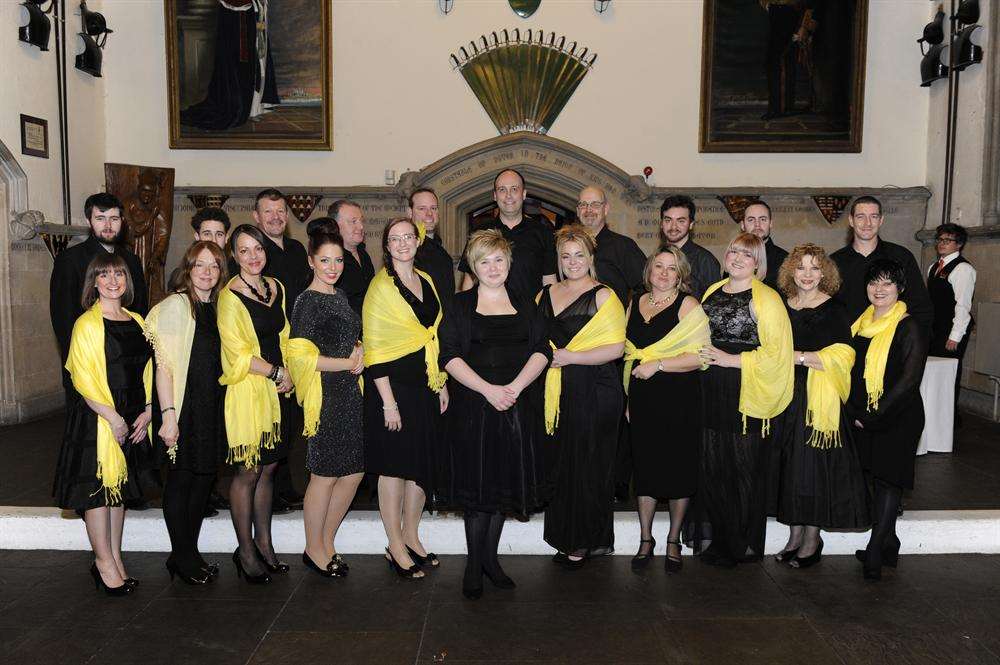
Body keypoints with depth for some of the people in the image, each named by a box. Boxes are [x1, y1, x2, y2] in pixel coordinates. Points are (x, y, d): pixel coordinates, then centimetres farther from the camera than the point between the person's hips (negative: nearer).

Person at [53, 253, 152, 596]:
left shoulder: (136, 321, 10)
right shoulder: (87, 323, -8)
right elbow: (83, 378, -14)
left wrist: (146, 411, 1)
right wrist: (112, 417, -18)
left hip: (132, 419, 6)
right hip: (97, 417, -6)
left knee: (119, 487, 13)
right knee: (98, 487, 2)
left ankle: (114, 559, 24)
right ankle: (105, 563, 14)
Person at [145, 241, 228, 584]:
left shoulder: (217, 308, 12)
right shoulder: (175, 305, -10)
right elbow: (164, 366, -14)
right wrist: (168, 414, -19)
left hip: (213, 408, 7)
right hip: (184, 408, -7)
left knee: (205, 476, 11)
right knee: (181, 479, 3)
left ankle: (190, 553, 24)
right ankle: (182, 556, 16)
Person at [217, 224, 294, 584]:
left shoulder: (276, 287, 10)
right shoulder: (230, 296, -10)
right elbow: (238, 354, -12)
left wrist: (289, 373, 5)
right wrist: (277, 372, -8)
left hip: (277, 390, 6)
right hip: (247, 390, -6)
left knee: (269, 467, 12)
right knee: (247, 471, 1)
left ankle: (264, 543, 24)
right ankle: (246, 551, 14)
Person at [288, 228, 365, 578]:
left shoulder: (340, 295, 15)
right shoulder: (307, 301, -10)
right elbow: (300, 354, -17)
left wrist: (359, 350, 3)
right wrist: (348, 363, -12)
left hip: (349, 392, 8)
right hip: (324, 394, -8)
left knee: (354, 471, 10)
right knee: (325, 474, 1)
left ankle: (327, 542, 26)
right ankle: (314, 549, 18)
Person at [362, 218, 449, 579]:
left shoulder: (426, 280, 11)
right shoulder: (380, 287, -10)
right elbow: (374, 349, -14)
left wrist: (442, 383, 13)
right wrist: (388, 402, -17)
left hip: (426, 385, 7)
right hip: (393, 386, -7)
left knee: (424, 464, 12)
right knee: (395, 466, 2)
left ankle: (412, 537, 27)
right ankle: (396, 547, 16)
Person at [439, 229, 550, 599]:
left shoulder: (525, 306, 12)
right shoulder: (460, 305, 3)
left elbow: (542, 351, 3)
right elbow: (449, 356, -6)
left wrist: (514, 387, -14)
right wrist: (488, 389, -17)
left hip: (518, 407, 3)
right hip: (473, 406, -3)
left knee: (505, 482, 9)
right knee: (478, 482, -2)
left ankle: (490, 557, 23)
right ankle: (474, 564, 11)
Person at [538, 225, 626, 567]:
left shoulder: (603, 295, -4)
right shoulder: (546, 294, 13)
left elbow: (615, 348, -12)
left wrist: (570, 356, -15)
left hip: (594, 393, -5)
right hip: (555, 394, 5)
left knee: (588, 465, 2)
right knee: (558, 464, 8)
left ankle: (584, 542, 17)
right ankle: (565, 536, 22)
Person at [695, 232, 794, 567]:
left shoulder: (765, 299, -6)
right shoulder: (712, 292, 15)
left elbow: (774, 352, -12)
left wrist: (731, 360, -13)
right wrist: (702, 355, 12)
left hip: (746, 395, -6)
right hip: (711, 392, 6)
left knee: (743, 467, 2)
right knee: (711, 465, 8)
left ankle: (743, 544, 17)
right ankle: (713, 536, 23)